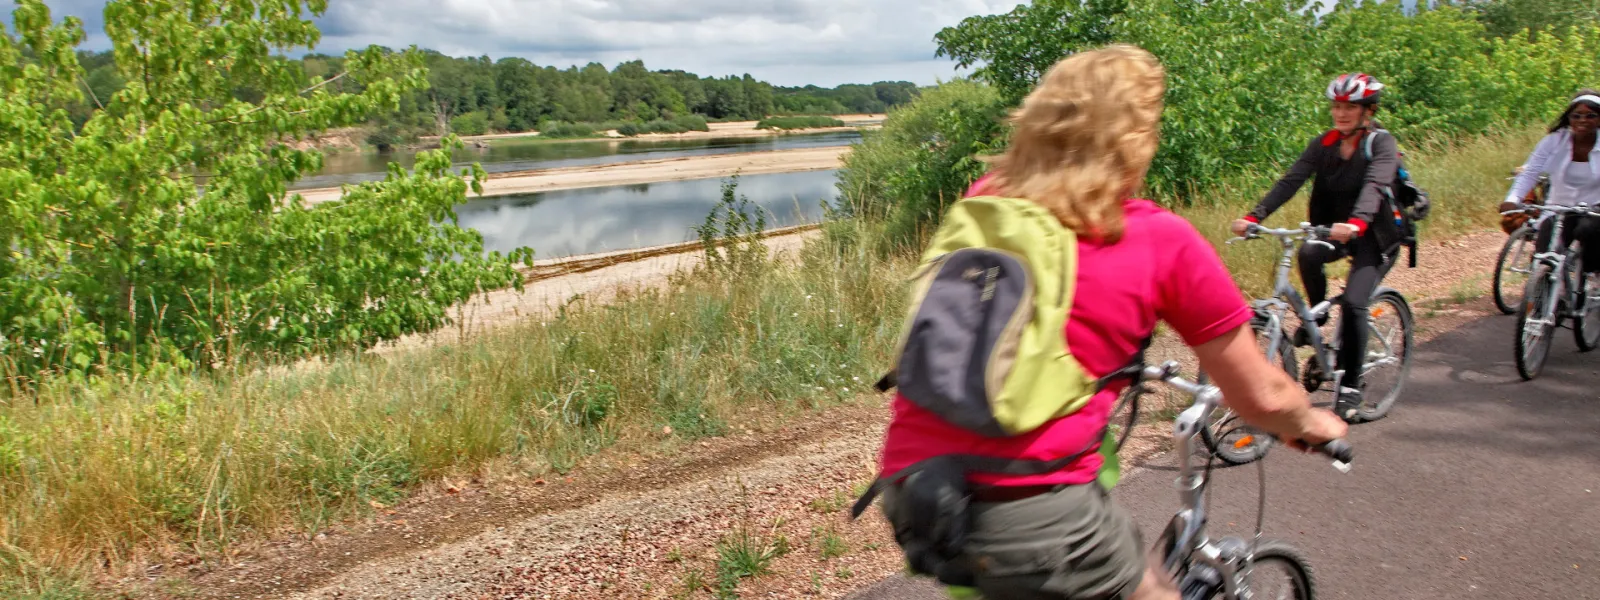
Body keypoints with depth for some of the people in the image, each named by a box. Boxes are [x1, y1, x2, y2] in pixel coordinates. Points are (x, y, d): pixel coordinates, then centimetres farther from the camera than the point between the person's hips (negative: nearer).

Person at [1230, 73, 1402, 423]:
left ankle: (1351, 387, -5)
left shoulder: (1381, 144, -12)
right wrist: (1255, 216, -28)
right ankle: (1317, 321, -6)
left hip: (1375, 237, -3)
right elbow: (1292, 180, -13)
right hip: (1333, 231, 3)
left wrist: (1356, 223, -52)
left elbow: (1374, 186, -31)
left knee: (1353, 303, -21)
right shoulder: (1325, 144, 0)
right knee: (1308, 253, -32)